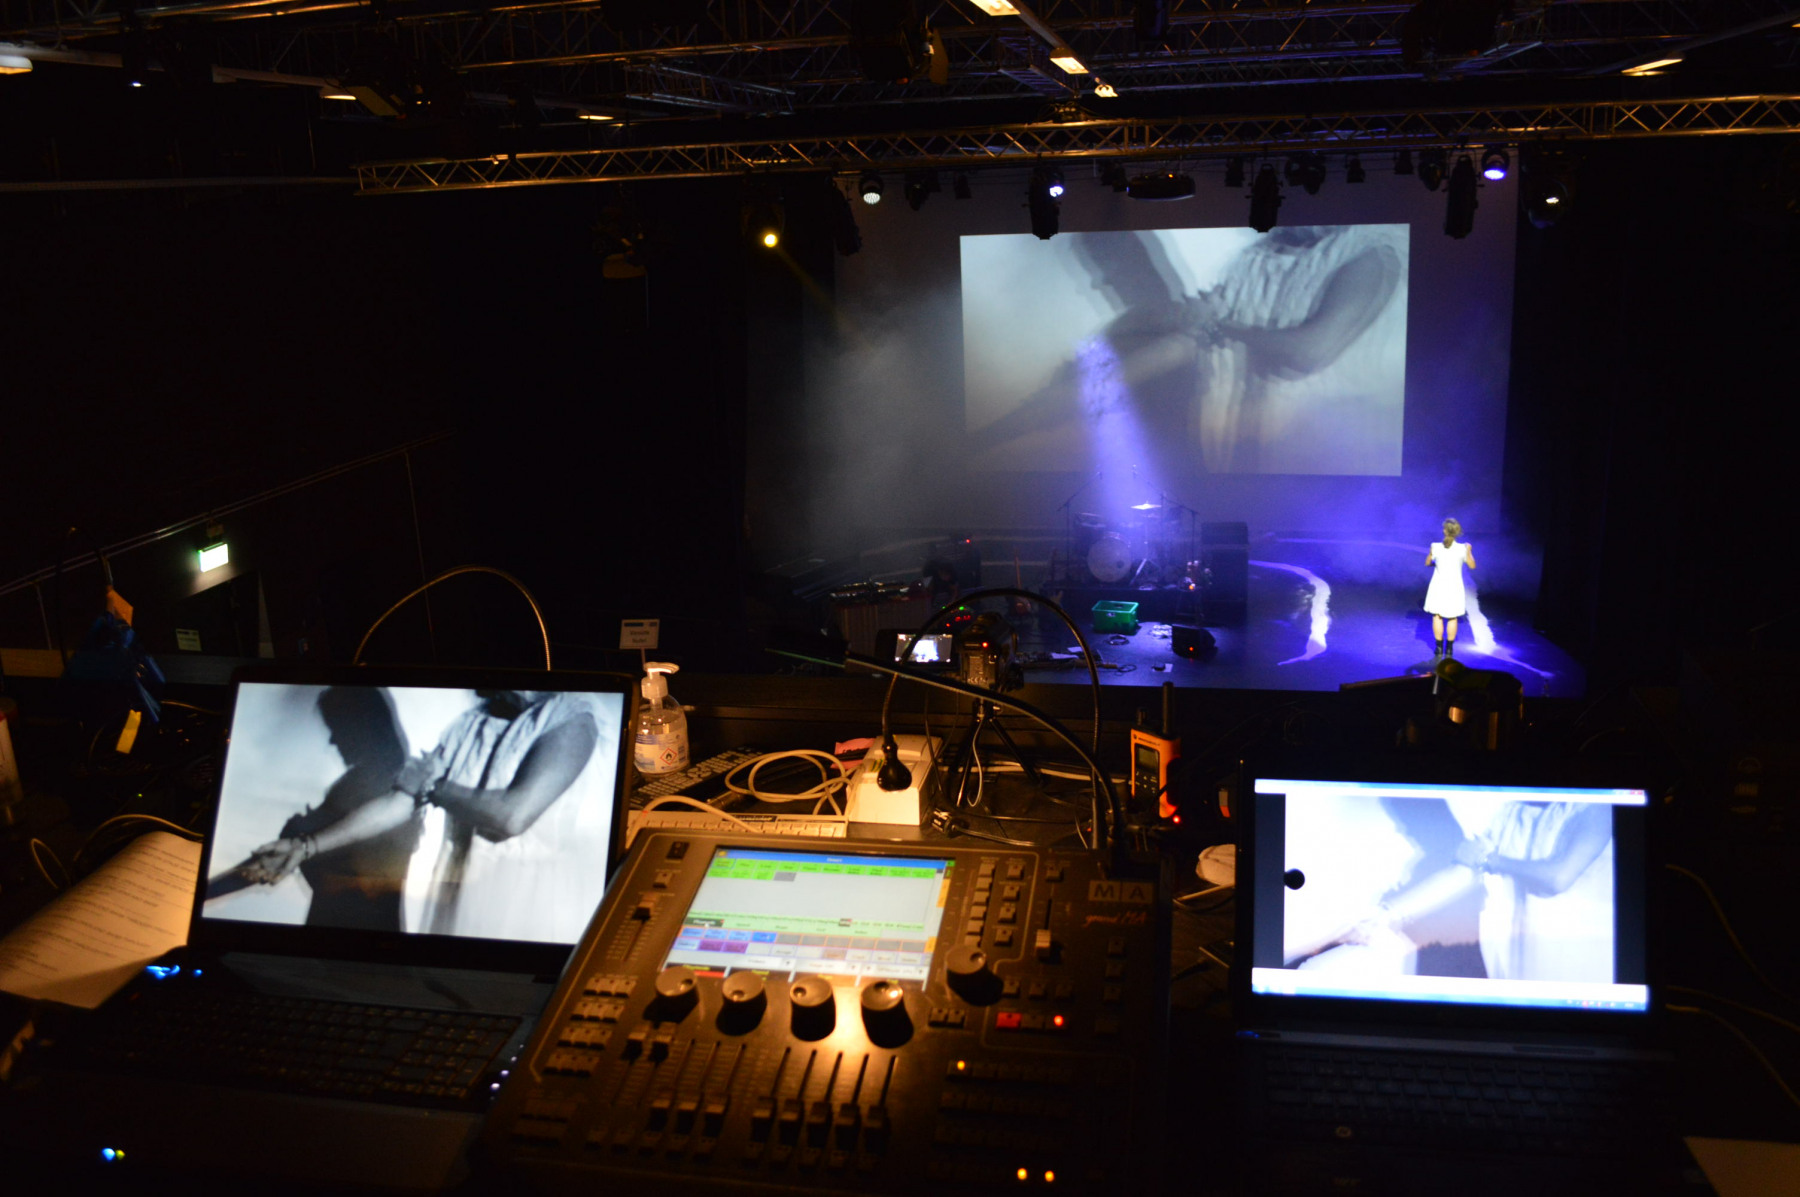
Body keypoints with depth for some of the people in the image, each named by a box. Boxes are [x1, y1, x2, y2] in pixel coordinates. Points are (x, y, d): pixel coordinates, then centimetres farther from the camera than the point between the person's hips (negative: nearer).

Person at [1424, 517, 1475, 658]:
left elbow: (1428, 563, 1)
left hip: (1438, 587, 0)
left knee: (1437, 617, 16)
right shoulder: (1462, 549, -16)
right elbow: (1472, 565, -2)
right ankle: (1449, 649, 22)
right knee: (1452, 618, 16)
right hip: (1454, 587, 0)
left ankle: (1439, 648, 20)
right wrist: (1469, 551, 13)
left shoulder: (1435, 548, -16)